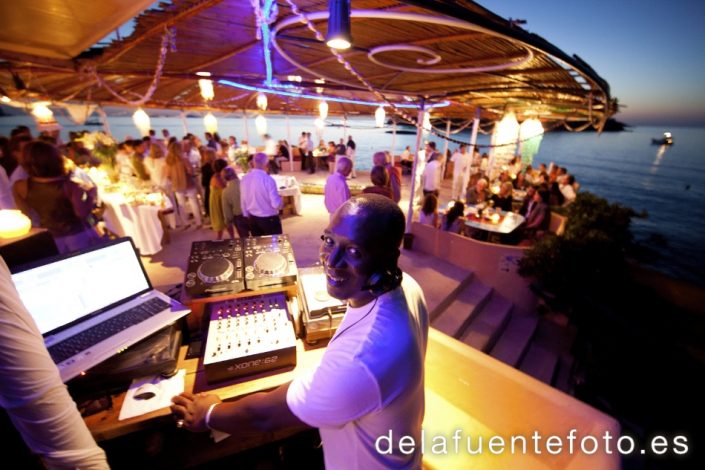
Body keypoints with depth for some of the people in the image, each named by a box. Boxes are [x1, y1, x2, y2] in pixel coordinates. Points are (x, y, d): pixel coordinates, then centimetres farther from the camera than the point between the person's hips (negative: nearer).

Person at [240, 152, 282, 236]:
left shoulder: (244, 179, -2)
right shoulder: (268, 179, -21)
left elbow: (243, 201, 7)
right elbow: (276, 204, -22)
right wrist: (279, 198, 0)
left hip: (252, 218, 6)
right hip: (269, 219, -6)